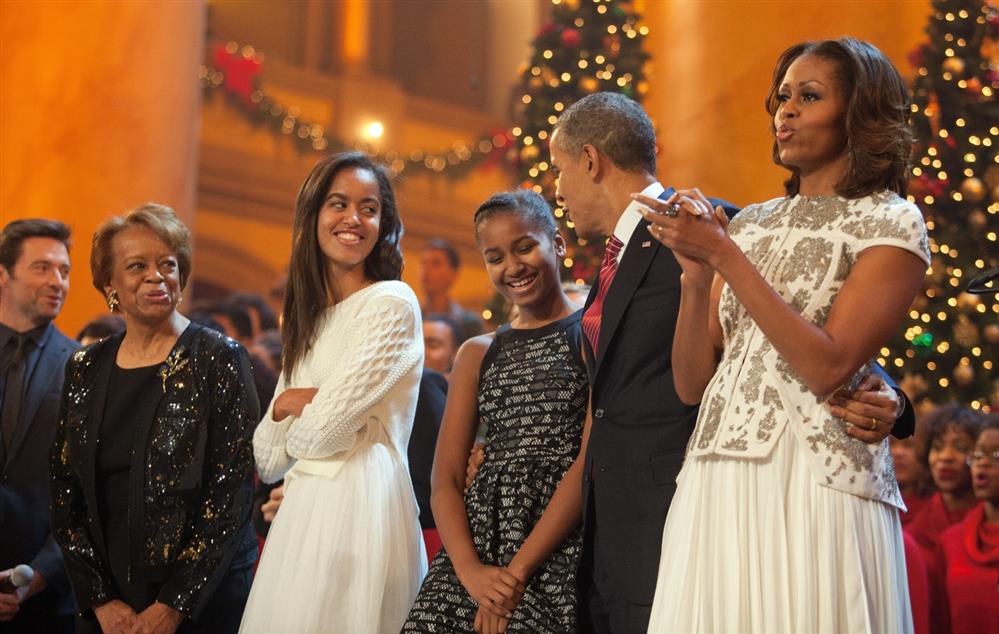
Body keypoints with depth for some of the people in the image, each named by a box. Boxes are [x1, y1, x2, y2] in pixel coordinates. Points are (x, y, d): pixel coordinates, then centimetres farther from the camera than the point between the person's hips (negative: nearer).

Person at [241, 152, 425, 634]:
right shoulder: (308, 316, 16)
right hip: (302, 509, 7)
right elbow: (268, 457, 13)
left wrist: (294, 417, 7)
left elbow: (327, 428, -14)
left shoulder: (392, 304, -7)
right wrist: (285, 405, -6)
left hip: (360, 502, -7)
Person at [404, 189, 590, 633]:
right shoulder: (478, 354, 17)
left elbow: (592, 461, -6)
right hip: (478, 535, 4)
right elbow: (445, 480, 10)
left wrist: (519, 569, -13)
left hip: (560, 543, -4)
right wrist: (471, 571, -8)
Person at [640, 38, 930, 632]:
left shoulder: (891, 223, -1)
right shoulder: (749, 224, 13)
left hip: (816, 487, -5)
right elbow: (692, 383, 9)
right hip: (716, 487, 5)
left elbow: (828, 368, -15)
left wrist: (725, 256, -14)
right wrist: (696, 270, -6)